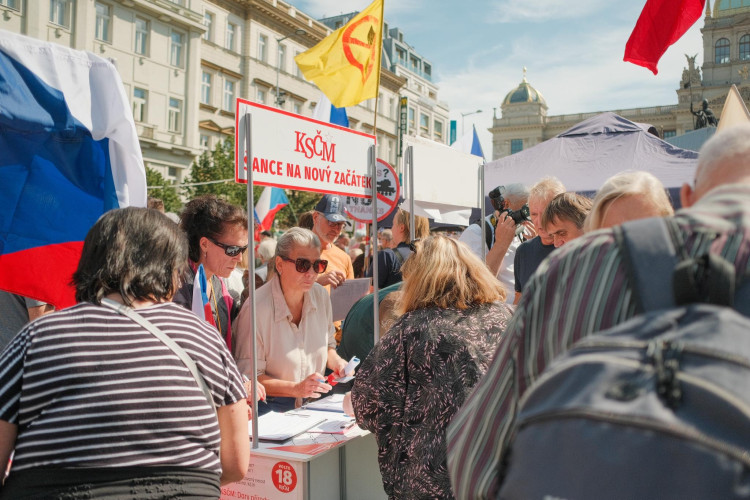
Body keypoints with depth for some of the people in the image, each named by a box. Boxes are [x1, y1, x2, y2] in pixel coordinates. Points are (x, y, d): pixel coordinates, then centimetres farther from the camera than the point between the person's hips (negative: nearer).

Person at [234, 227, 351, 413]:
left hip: (314, 403, 6)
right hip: (271, 408, -6)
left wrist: (336, 362, 0)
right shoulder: (256, 308, -17)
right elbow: (249, 377, -12)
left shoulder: (321, 296, 4)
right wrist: (296, 389, -21)